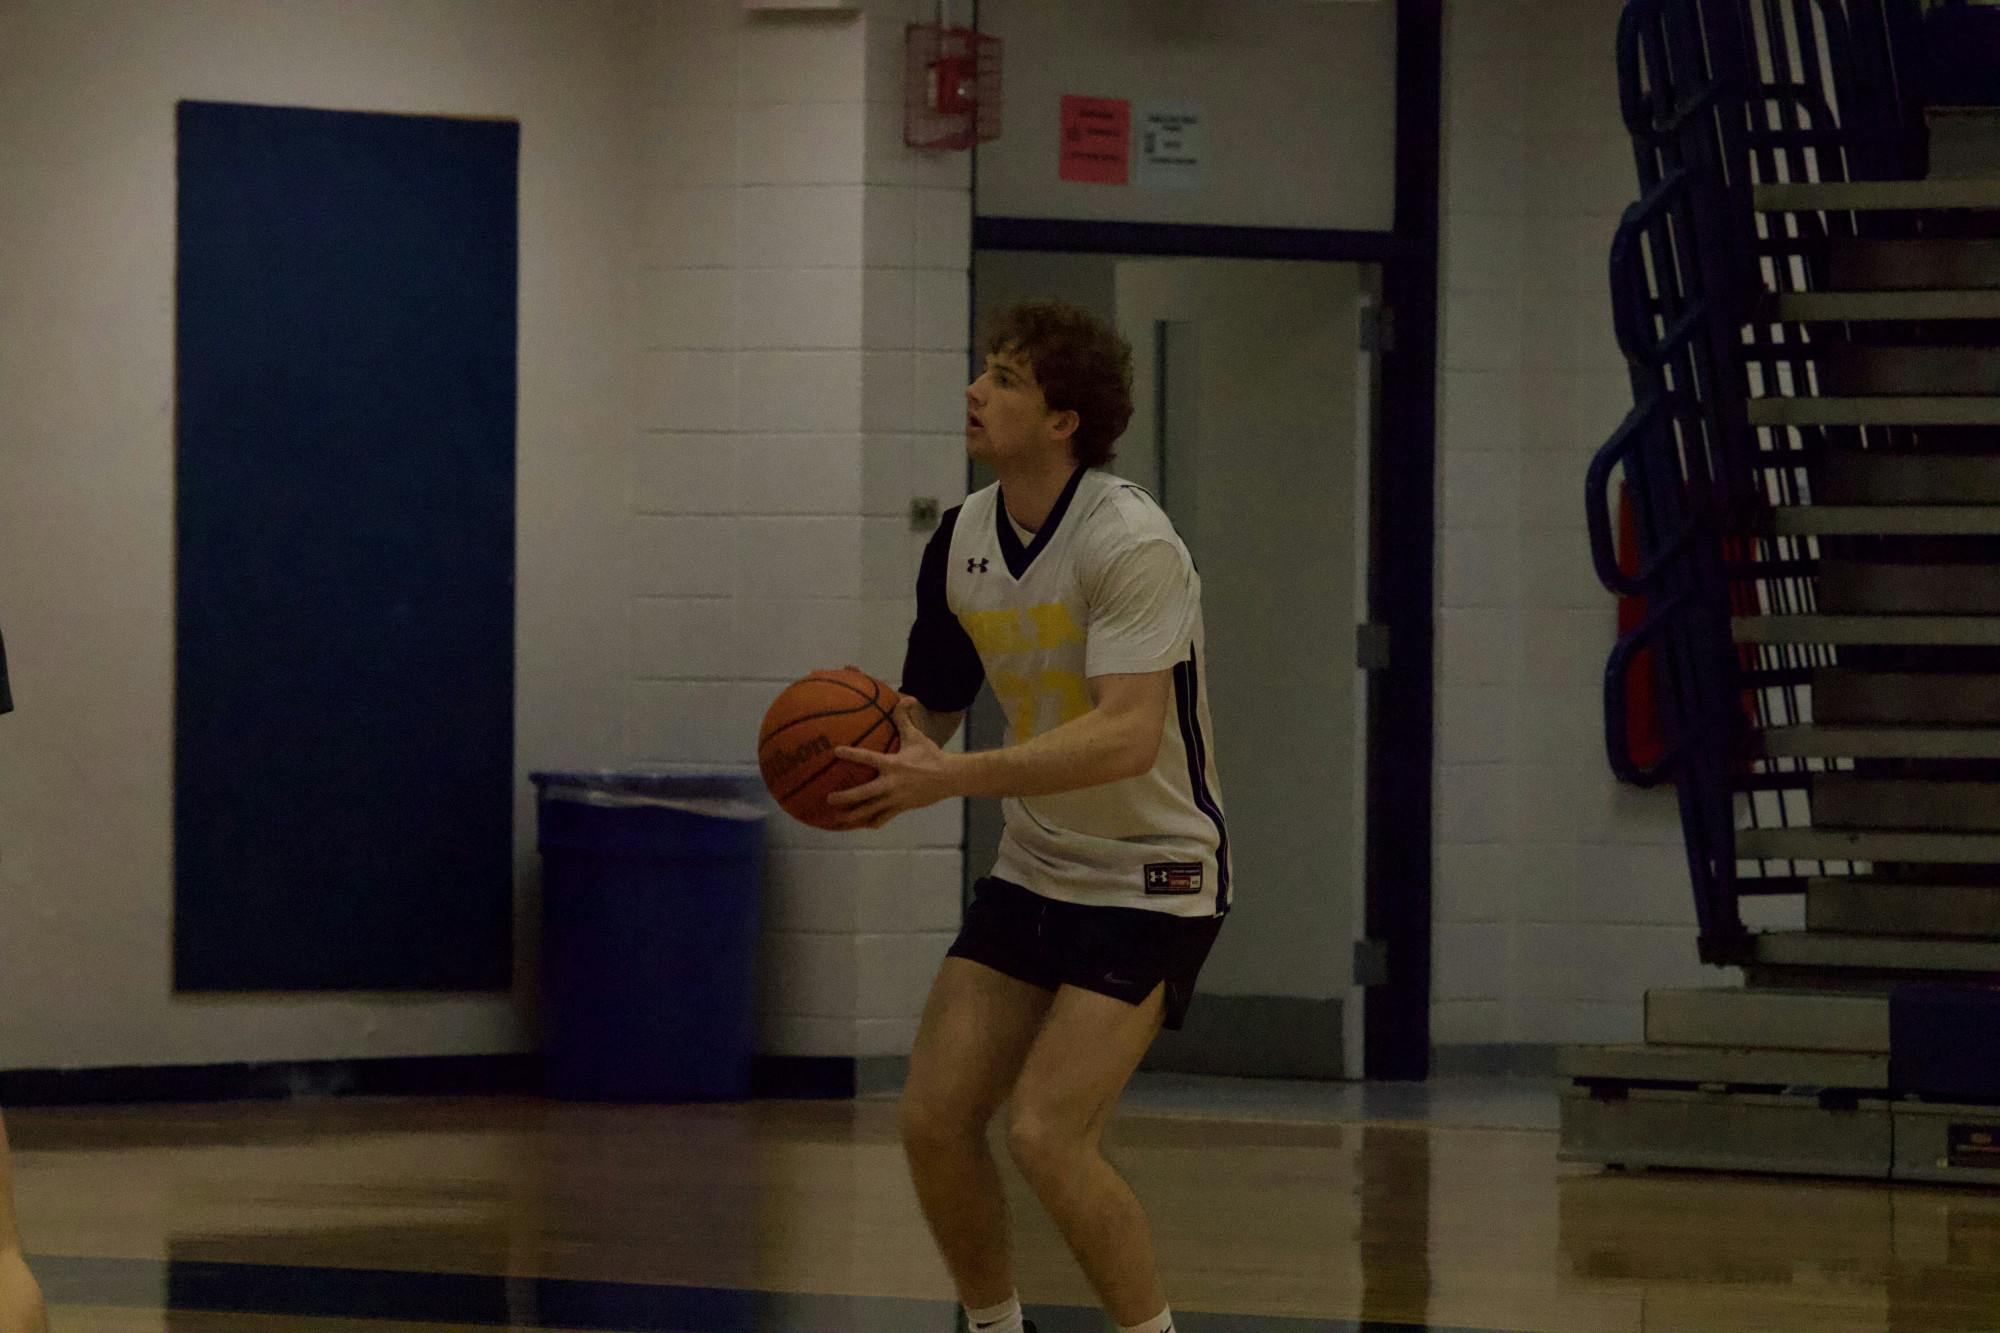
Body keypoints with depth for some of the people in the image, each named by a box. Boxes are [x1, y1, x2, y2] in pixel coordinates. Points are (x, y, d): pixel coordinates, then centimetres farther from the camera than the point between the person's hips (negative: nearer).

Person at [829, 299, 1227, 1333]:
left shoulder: (1128, 541, -22)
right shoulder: (962, 542, 2)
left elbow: (1129, 736, -32)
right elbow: (933, 706, 14)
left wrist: (948, 779, -37)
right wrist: (896, 742, -11)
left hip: (1151, 879, -7)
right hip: (1035, 869, 7)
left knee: (1047, 1138, -18)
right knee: (932, 1119, 1)